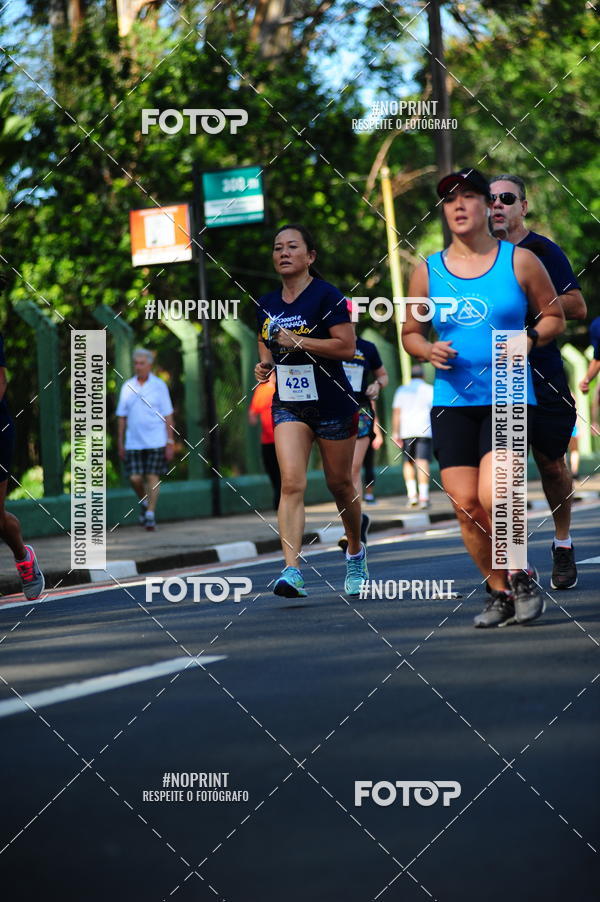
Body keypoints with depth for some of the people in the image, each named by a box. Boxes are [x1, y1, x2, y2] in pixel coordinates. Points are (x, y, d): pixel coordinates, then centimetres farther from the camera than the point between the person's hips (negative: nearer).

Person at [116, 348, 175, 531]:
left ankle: (150, 515, -1)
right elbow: (122, 416, 11)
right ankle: (144, 503, 25)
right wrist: (120, 443, 7)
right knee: (135, 478, -3)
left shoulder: (159, 386, 2)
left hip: (156, 441, -2)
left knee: (152, 477, -6)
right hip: (133, 442, 2)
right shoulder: (127, 387, 7)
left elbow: (168, 415, 1)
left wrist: (170, 442, -4)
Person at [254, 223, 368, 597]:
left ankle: (356, 552, 36)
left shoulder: (326, 295, -10)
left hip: (333, 403, -3)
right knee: (292, 483, -14)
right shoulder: (267, 305, 8)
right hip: (289, 405, 4)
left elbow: (347, 346, -17)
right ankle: (293, 571, -23)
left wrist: (298, 341, -21)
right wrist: (264, 366, 0)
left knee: (340, 483, 9)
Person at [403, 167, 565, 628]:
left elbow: (554, 315, 11)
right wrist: (428, 350, -4)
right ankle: (499, 592, 16)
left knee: (494, 497, -19)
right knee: (466, 504, -2)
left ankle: (522, 577, 6)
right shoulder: (428, 271, 7)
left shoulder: (519, 261, 2)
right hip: (452, 401, 3)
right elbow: (411, 331, 18)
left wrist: (529, 338, -8)